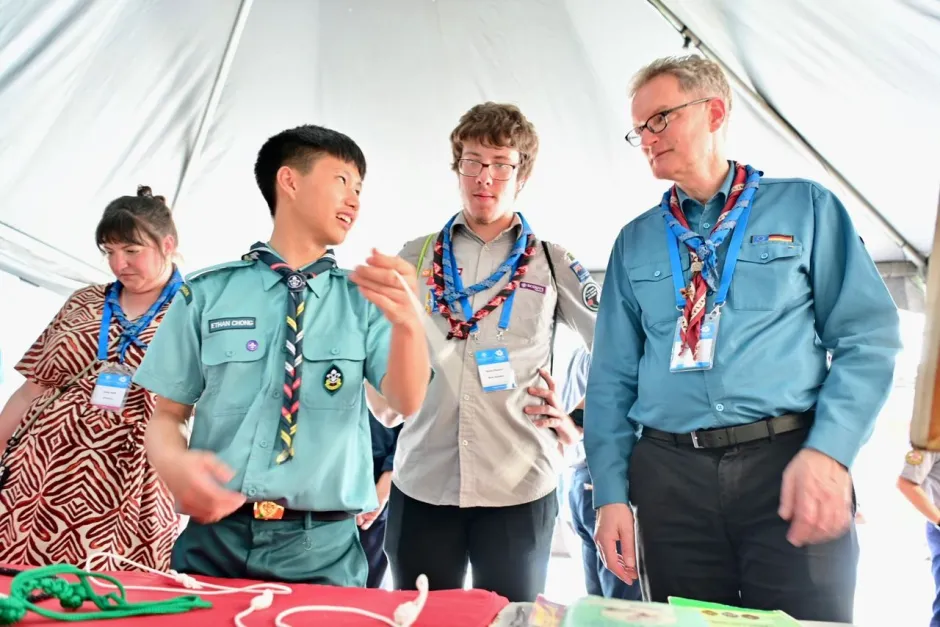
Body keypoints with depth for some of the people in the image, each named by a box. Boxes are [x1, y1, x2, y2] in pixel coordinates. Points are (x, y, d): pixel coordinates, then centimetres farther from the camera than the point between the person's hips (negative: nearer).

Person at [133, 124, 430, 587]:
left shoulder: (363, 300, 2)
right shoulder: (206, 292, 1)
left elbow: (406, 403, -11)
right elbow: (168, 414, 6)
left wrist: (408, 321, -31)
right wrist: (173, 464, -17)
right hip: (215, 537, 0)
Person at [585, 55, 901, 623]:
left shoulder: (805, 207, 6)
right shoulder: (635, 243, 12)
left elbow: (868, 337, 0)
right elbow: (613, 377, 9)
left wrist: (828, 452, -14)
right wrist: (611, 493, 1)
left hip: (789, 465, -2)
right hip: (669, 476, 3)